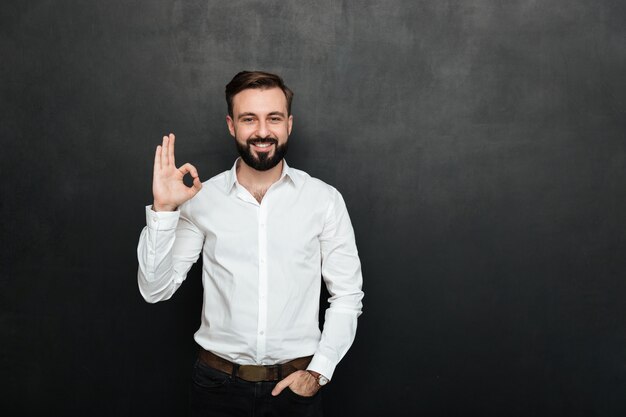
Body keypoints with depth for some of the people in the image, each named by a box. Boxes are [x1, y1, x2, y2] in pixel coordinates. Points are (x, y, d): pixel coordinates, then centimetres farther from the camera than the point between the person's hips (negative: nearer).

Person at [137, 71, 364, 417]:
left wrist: (318, 371, -9)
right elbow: (155, 290, -5)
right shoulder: (201, 198, -4)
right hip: (217, 382, 1)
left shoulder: (325, 199, -6)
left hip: (295, 384, -1)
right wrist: (163, 209, -16)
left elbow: (347, 295, -1)